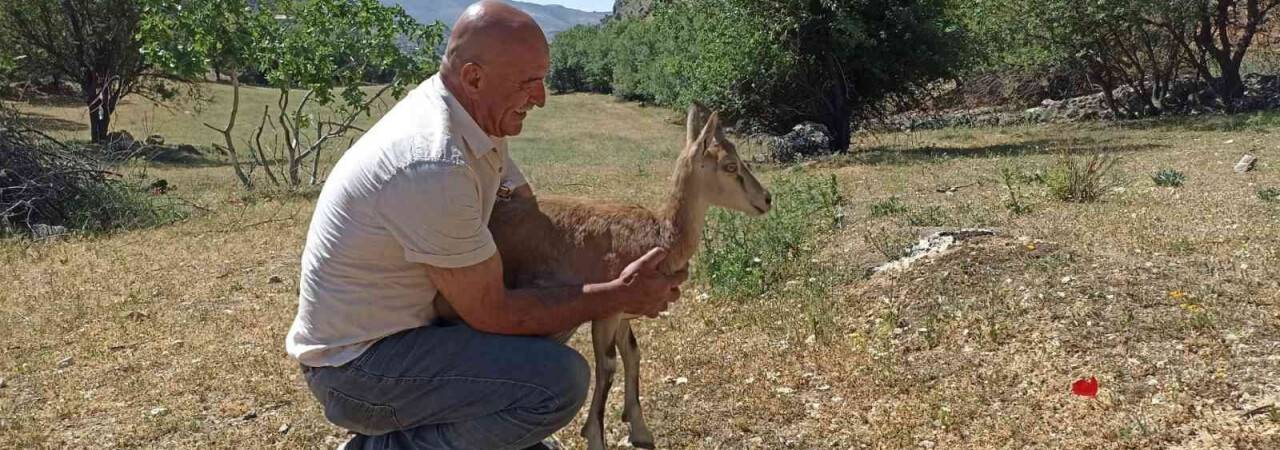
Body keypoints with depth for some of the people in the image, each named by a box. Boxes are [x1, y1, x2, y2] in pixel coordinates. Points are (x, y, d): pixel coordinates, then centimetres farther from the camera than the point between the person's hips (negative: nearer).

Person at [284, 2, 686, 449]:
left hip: (407, 325, 10)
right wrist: (618, 296, -14)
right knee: (559, 381, -22)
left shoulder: (476, 117, -1)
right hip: (356, 366, -10)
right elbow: (493, 313, -22)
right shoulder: (434, 165, -29)